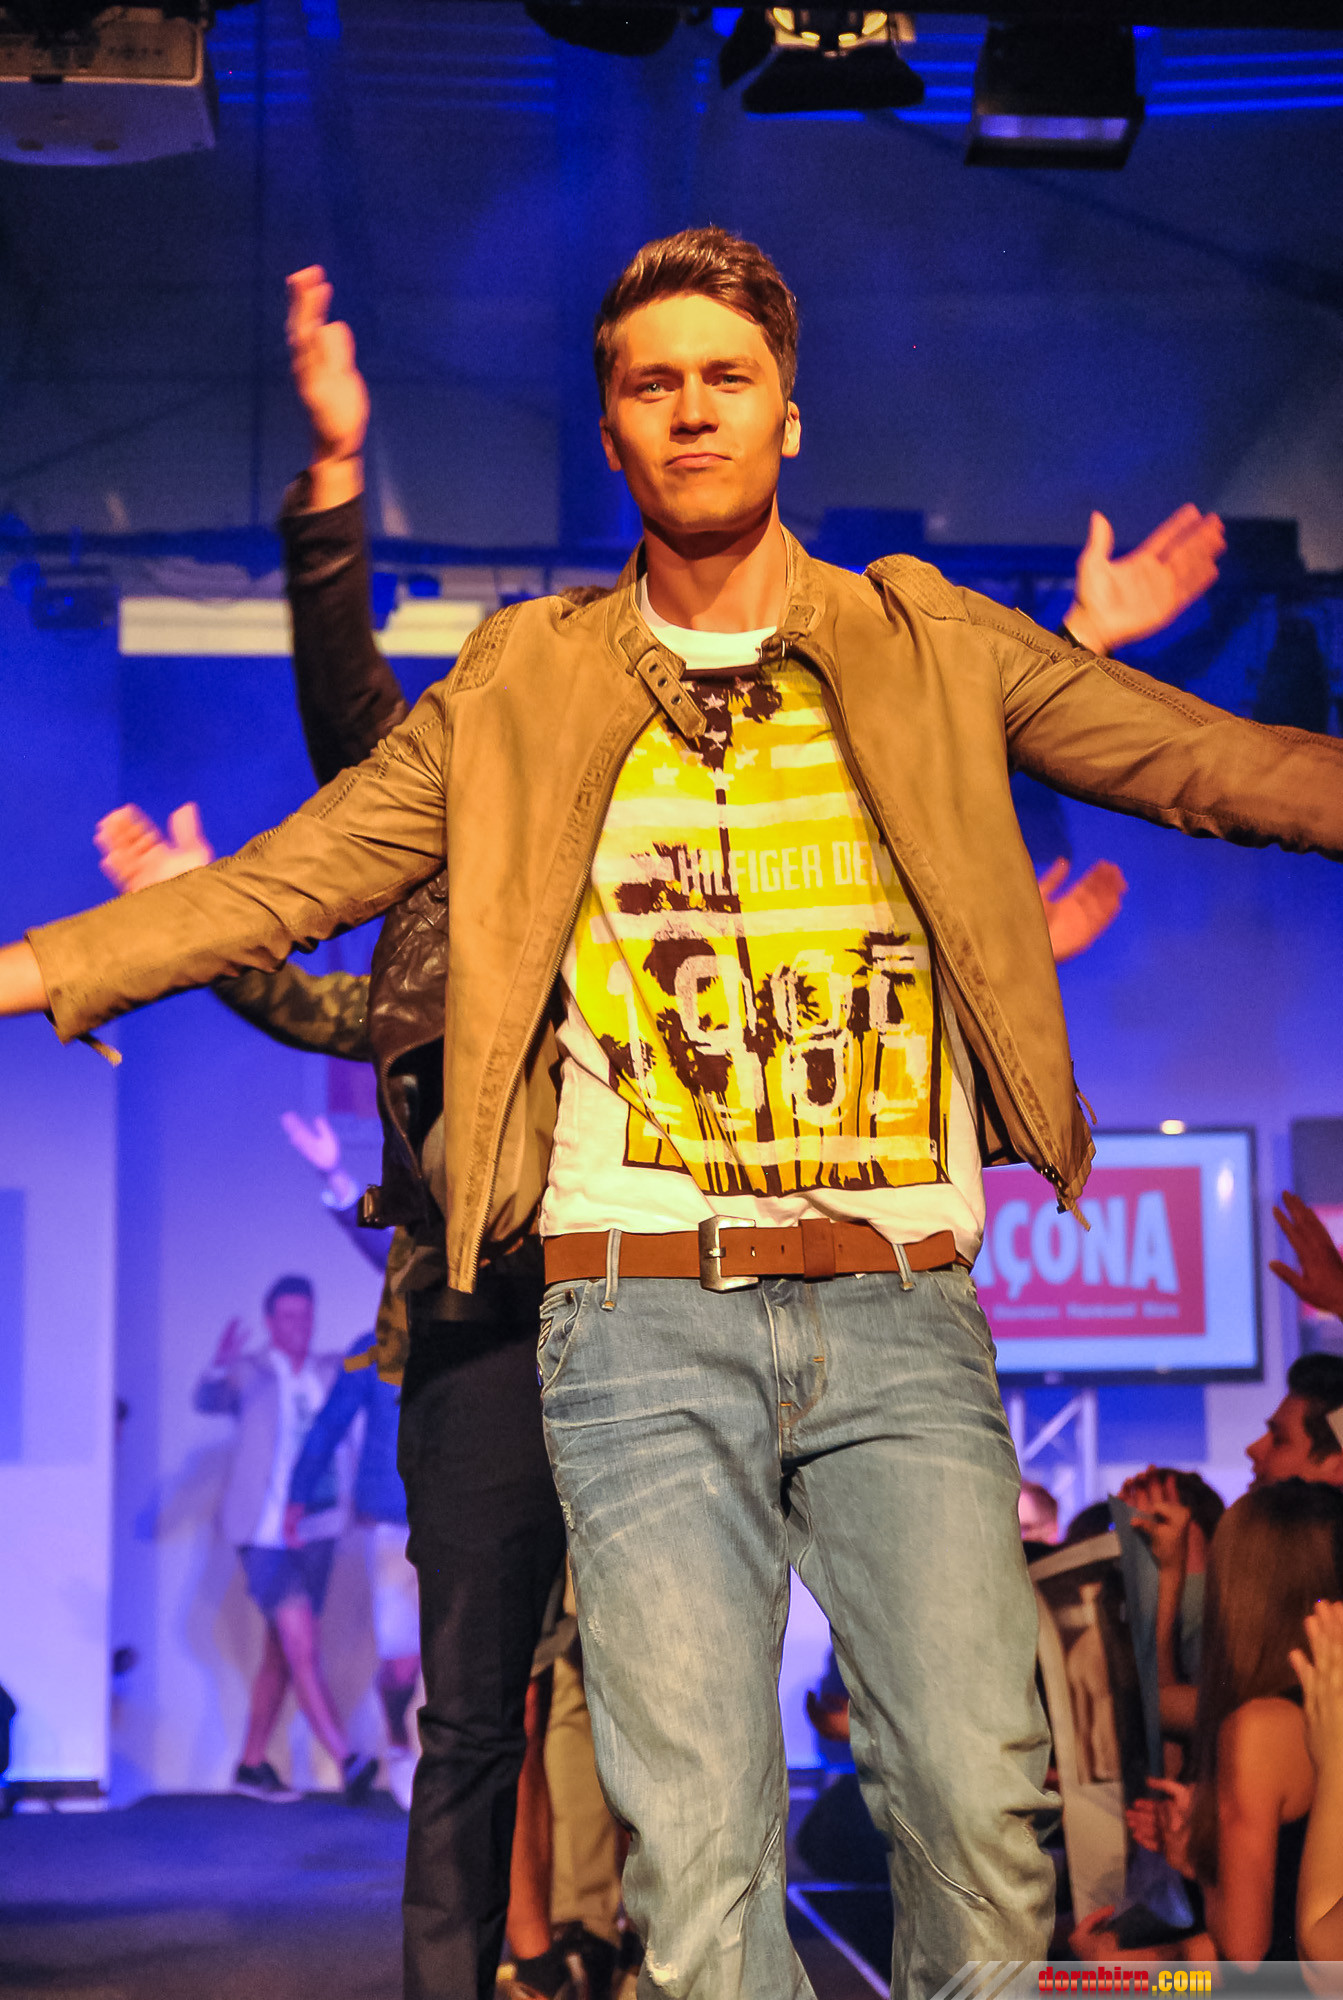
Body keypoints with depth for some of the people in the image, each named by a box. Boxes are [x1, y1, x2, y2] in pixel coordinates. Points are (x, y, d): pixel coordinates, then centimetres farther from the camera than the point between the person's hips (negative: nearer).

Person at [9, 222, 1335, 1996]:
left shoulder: (934, 652, 11)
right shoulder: (525, 692, 11)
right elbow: (274, 888, 9)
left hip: (900, 1313, 0)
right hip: (644, 1319, 0)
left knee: (981, 1804, -10)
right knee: (695, 1842, -5)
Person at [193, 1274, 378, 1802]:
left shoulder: (331, 1371, 12)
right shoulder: (249, 1374, -2)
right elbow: (207, 1401, -20)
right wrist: (220, 1366, -41)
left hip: (315, 1528, 5)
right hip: (264, 1533, -5)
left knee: (282, 1652, 10)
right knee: (302, 1648, -13)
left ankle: (252, 1764, 19)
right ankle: (345, 1759, -18)